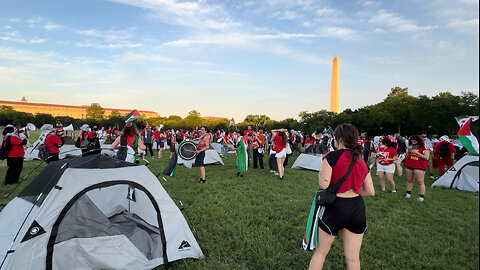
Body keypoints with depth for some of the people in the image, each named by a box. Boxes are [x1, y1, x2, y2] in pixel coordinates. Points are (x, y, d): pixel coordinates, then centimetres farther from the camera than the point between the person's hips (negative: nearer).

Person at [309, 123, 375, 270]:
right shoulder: (362, 162, 6)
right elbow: (370, 191, 6)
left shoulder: (332, 156, -13)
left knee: (320, 251, 13)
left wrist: (320, 174, 1)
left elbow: (324, 184, -20)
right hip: (357, 208, 5)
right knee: (353, 258, 16)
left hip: (335, 207, -5)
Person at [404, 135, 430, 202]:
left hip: (419, 167, -5)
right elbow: (406, 157, 13)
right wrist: (409, 152, -7)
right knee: (409, 180, 12)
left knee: (420, 182, -5)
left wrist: (417, 153, -19)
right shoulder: (411, 147, 10)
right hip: (409, 166, 5)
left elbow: (426, 157, -13)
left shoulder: (424, 148, -5)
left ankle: (421, 196, 1)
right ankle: (408, 193, 22)